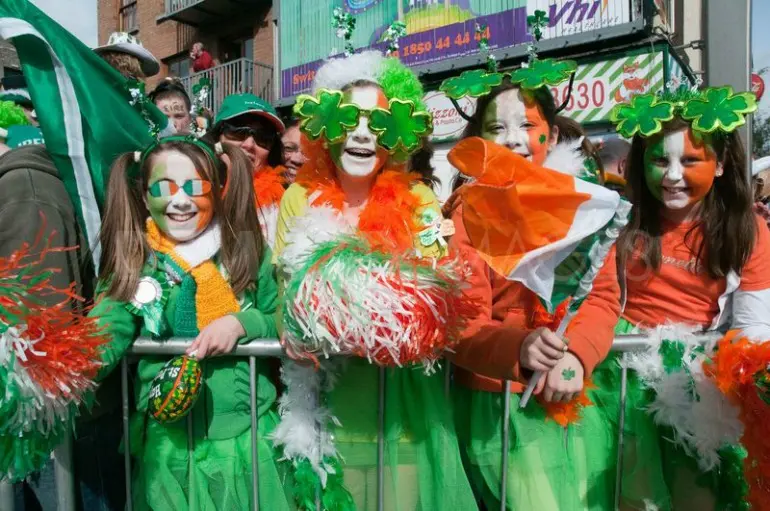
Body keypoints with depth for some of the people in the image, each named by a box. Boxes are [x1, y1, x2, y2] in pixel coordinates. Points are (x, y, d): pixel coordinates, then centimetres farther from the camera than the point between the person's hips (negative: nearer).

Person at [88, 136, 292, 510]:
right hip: (166, 440, 0)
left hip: (244, 434, 0)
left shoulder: (248, 252, -3)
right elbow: (105, 332, -16)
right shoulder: (131, 262, -3)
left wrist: (242, 323, -18)